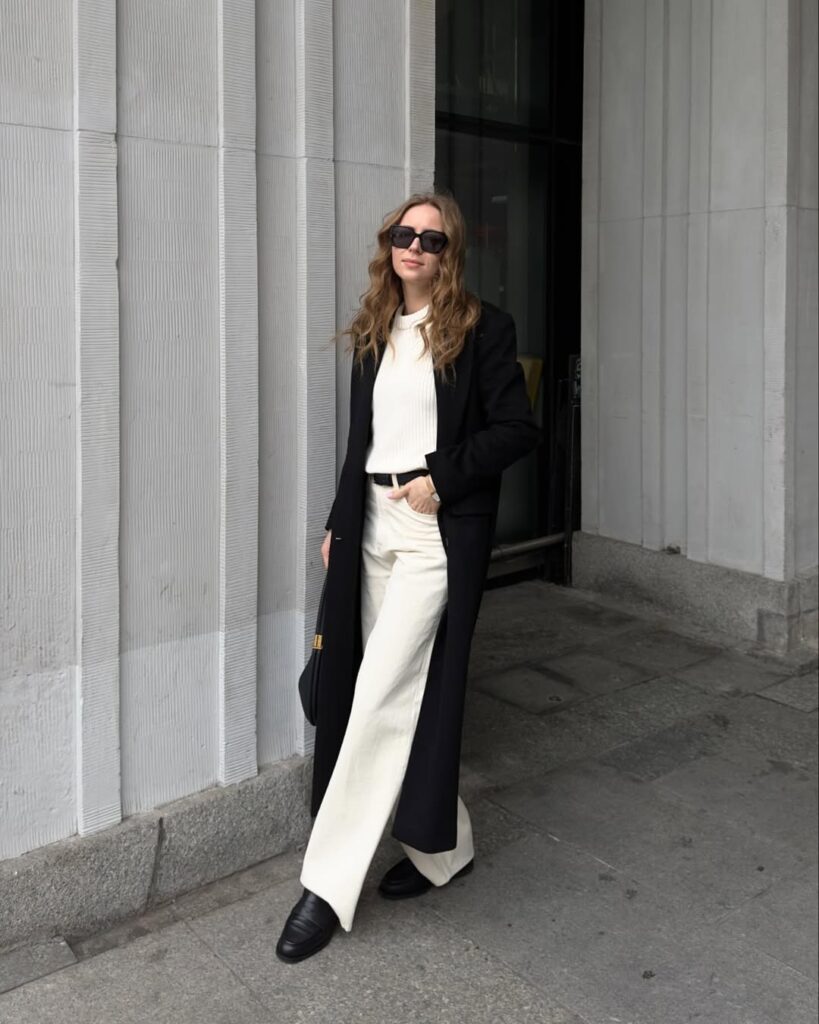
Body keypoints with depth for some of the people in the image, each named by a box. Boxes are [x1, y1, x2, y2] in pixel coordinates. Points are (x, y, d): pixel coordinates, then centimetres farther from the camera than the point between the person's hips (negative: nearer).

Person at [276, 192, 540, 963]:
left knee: (383, 697, -9)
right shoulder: (372, 332, 13)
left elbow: (518, 429, -6)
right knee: (398, 694, 10)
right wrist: (337, 523, 13)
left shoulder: (481, 328, -3)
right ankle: (443, 847, 28)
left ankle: (329, 884, 0)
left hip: (439, 531, -6)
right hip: (372, 525, 7)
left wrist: (441, 481, -15)